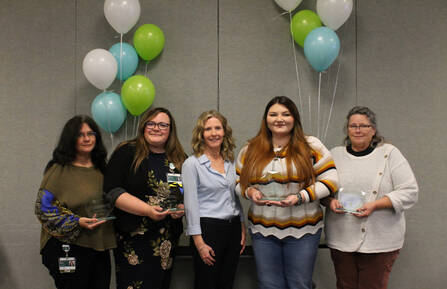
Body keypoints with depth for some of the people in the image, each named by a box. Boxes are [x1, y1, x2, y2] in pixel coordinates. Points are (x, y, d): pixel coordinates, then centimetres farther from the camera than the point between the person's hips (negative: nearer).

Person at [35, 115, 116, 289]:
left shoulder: (100, 169, 12)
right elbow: (43, 208, -10)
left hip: (100, 247, 5)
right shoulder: (59, 170, -6)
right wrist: (76, 222, -18)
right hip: (68, 247, -5)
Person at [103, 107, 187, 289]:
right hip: (133, 238, -3)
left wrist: (183, 208, -6)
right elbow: (113, 191, -9)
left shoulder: (180, 159, 11)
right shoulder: (127, 153, -1)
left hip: (168, 239, 4)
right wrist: (147, 210, -18)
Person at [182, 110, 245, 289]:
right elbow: (191, 204, -10)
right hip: (208, 229, -5)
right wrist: (199, 242, -14)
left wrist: (242, 229, 12)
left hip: (233, 229, 5)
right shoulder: (192, 164, -6)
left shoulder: (231, 162, 11)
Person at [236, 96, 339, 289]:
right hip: (262, 230, 2)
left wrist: (300, 197, -17)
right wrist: (249, 191, -8)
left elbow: (330, 181, -5)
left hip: (302, 230, -2)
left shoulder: (311, 146, -2)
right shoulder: (250, 150, 6)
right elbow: (239, 182, 15)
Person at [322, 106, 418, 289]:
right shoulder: (335, 155, 9)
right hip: (341, 240, 3)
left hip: (380, 241, -2)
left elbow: (409, 192, -5)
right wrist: (329, 201, -8)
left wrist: (375, 205, -17)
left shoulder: (389, 153, 1)